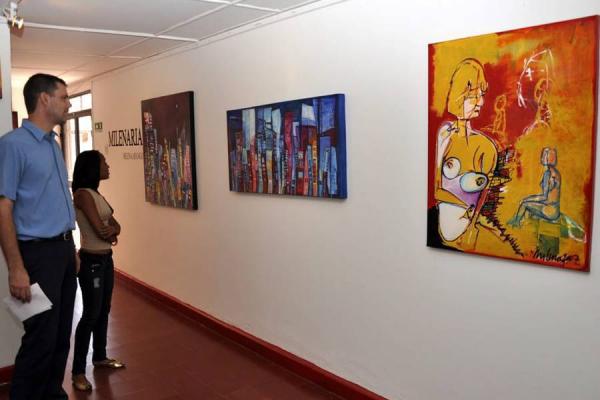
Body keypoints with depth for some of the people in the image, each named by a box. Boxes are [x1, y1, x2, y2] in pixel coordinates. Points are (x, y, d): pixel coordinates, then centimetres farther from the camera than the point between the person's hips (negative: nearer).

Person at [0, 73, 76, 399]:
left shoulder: (54, 144, 12)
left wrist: (70, 248, 18)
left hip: (63, 249, 8)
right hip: (38, 252, -8)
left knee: (61, 335, 16)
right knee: (41, 339, -1)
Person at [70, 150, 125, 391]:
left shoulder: (97, 194, 12)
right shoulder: (83, 194, -16)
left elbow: (115, 226, 9)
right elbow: (100, 230, -21)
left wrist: (112, 230, -14)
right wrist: (111, 232, 0)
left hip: (106, 258, 9)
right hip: (91, 260, -9)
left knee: (104, 311, 17)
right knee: (91, 314, -3)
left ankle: (100, 357, 31)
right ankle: (78, 371, 7)